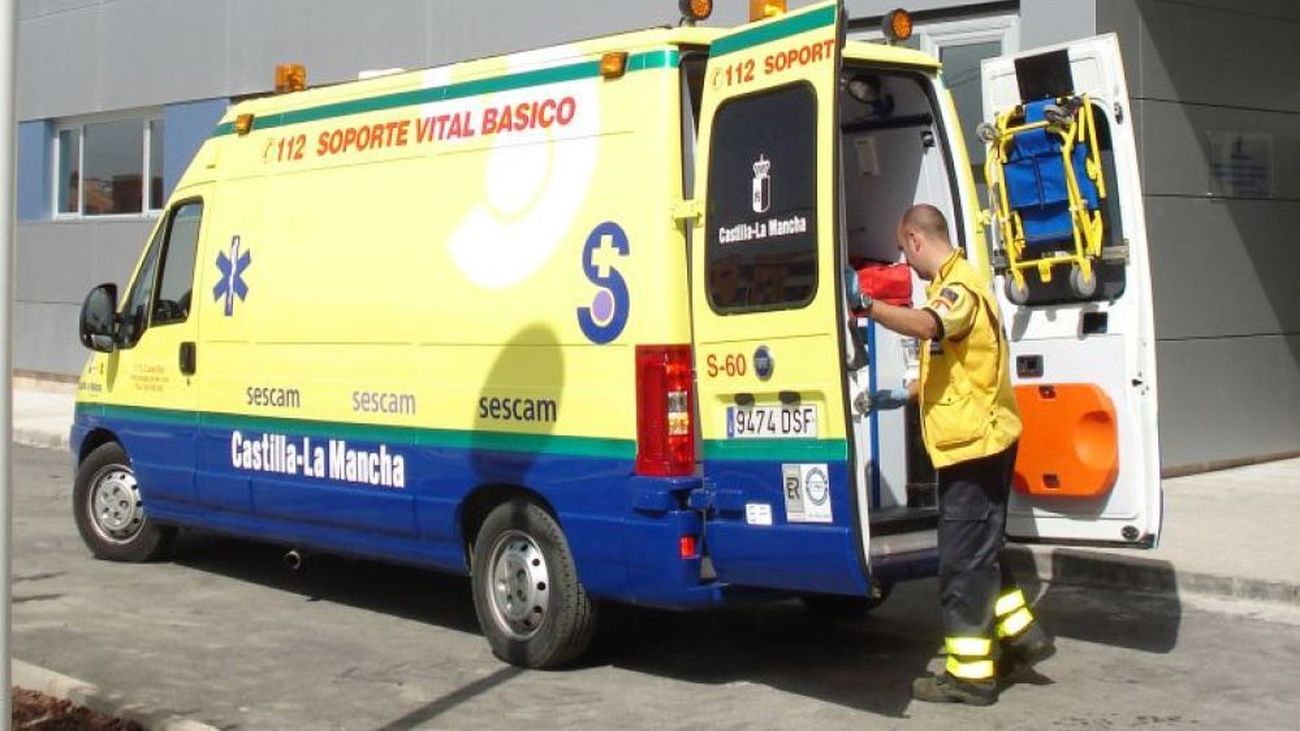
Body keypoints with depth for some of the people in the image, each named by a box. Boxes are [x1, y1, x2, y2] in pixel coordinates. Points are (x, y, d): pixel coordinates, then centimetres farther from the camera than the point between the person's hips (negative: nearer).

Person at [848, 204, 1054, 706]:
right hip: (974, 440, 11)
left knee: (963, 560, -4)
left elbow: (926, 325, -40)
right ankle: (1020, 634, 28)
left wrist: (865, 305, -48)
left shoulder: (960, 285, -16)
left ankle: (970, 673, 2)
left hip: (972, 443, -11)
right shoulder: (952, 284, 18)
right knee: (976, 552, 19)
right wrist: (906, 396, 25)